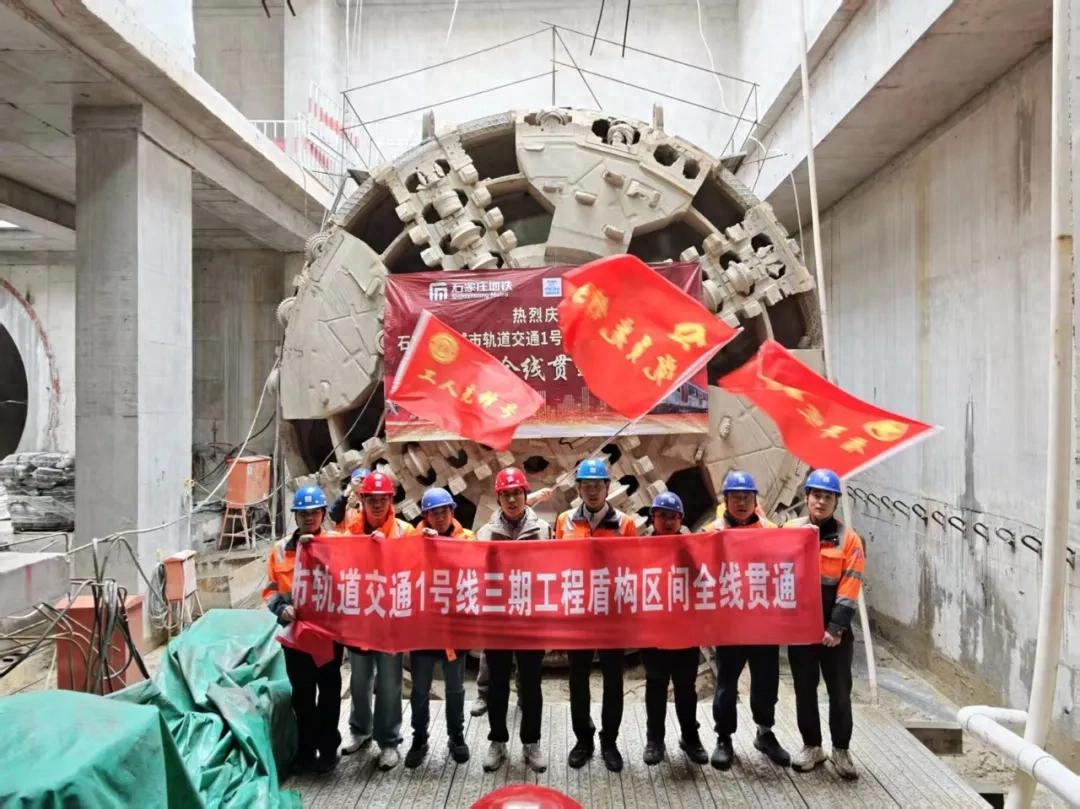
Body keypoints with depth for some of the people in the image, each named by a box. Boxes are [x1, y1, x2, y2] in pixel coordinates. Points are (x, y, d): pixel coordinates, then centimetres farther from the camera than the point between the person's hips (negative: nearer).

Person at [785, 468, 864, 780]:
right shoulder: (790, 531, 0)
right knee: (804, 690, 12)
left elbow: (849, 588, -8)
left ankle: (841, 750, 24)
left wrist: (836, 627, -14)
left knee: (839, 692, 8)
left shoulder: (848, 539, -4)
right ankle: (811, 746, 28)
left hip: (835, 631, -1)